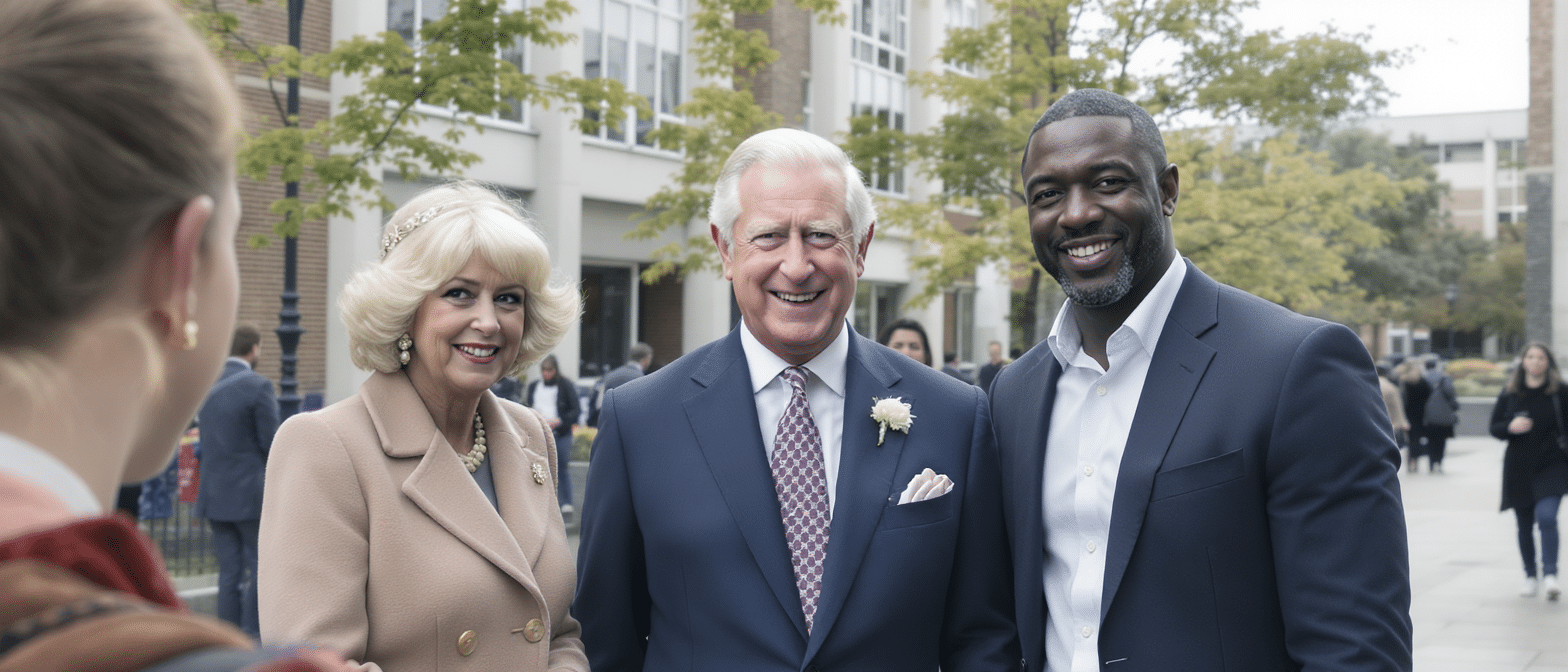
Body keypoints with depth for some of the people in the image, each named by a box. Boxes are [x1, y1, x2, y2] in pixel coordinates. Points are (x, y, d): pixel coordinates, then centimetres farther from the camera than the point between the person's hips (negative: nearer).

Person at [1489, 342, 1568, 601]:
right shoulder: (1509, 393, 4)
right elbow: (1494, 427, 6)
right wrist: (1510, 426, -13)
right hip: (1518, 468, 3)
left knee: (1546, 517, -21)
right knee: (1525, 525, 10)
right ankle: (1530, 577, 24)